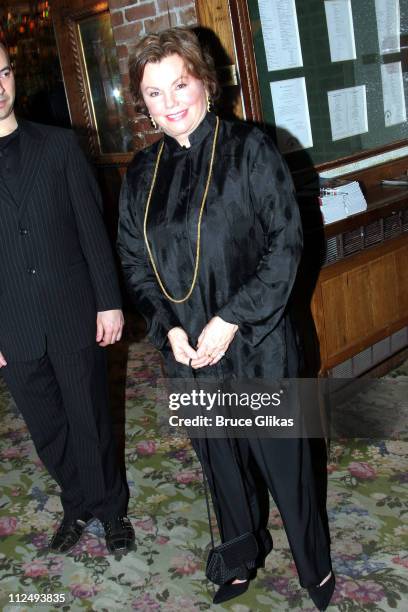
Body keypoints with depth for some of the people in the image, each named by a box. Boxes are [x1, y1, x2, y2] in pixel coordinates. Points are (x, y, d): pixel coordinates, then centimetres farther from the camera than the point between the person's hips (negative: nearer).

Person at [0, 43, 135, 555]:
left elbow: (92, 227, -1)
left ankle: (110, 510, 32)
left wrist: (110, 302, -4)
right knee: (47, 428, 15)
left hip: (75, 317, -1)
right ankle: (77, 506, 38)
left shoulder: (59, 145, -1)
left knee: (90, 421, 11)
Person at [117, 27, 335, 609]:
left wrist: (231, 320, -17)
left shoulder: (250, 149, -8)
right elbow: (134, 261, 9)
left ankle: (314, 565, 34)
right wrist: (166, 327, -6)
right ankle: (243, 556, 42)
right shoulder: (141, 174, 6)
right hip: (187, 349, 4)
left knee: (282, 455, 8)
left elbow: (286, 244, -12)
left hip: (257, 342, -4)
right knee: (220, 458, 18)